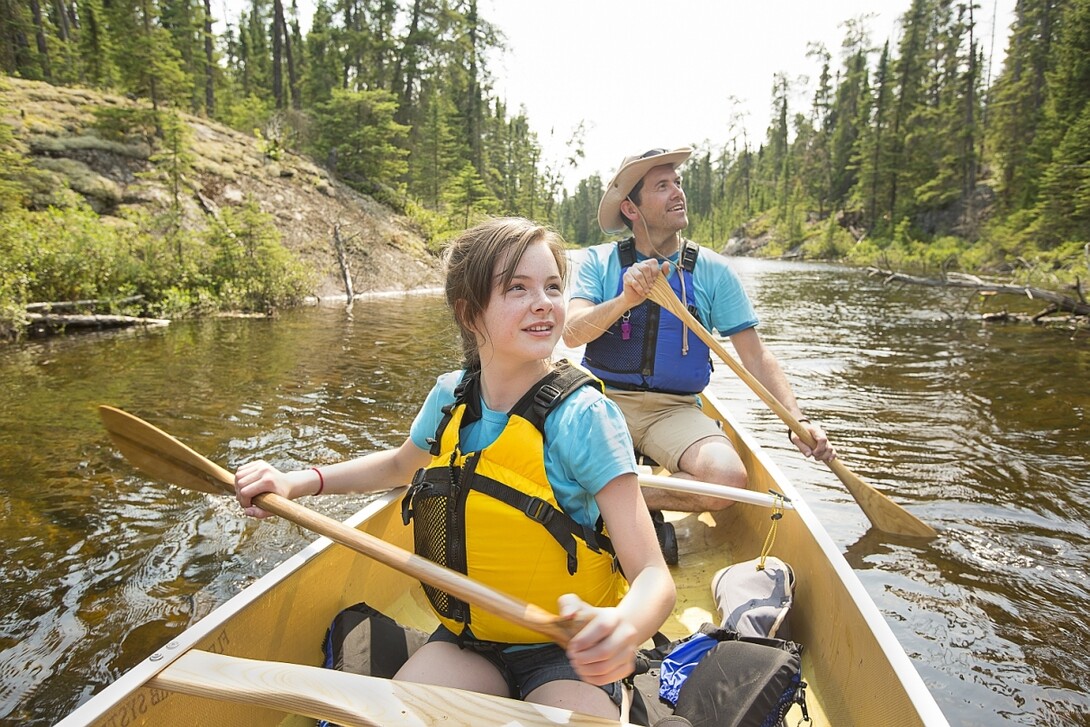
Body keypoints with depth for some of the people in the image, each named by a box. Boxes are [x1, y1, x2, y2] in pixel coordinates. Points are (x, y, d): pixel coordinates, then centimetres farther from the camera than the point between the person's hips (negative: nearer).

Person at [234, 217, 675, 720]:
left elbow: (653, 575, -22)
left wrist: (623, 626, -45)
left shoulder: (582, 416, -20)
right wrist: (299, 481, 3)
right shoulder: (451, 397, -6)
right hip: (466, 642, 3)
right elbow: (399, 465, 17)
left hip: (567, 657, -2)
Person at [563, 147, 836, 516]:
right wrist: (625, 301, -30)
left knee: (728, 477, -27)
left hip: (674, 409, 2)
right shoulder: (600, 261, 2)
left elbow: (755, 355, 4)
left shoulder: (712, 270, 4)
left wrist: (798, 420, -7)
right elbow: (571, 334, -13)